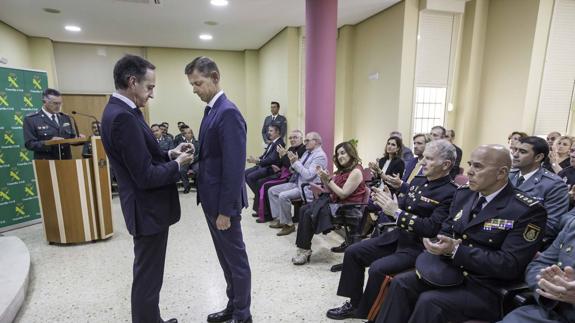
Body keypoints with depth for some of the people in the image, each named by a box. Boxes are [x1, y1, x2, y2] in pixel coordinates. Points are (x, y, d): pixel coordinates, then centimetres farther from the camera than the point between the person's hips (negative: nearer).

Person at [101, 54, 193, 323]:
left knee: (148, 275, 24)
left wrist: (169, 154, 2)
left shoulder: (121, 111, 8)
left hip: (149, 207, 10)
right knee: (147, 278, 8)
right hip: (148, 210, -10)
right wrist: (177, 164, -11)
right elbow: (145, 177, -26)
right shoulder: (123, 117, -24)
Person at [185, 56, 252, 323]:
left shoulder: (228, 113, -19)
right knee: (225, 258, 21)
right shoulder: (211, 110, 11)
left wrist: (225, 210, -20)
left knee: (236, 259, 8)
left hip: (223, 202, -10)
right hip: (211, 198, 10)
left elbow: (234, 167, -23)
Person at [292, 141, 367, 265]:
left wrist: (328, 179, -17)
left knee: (309, 213, -19)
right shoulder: (342, 170, 14)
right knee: (304, 209, -7)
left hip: (346, 207, -9)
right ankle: (303, 248, -8)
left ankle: (305, 250, -4)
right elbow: (331, 190, 13)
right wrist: (323, 178, -1)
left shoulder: (356, 172, -13)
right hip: (334, 201, 9)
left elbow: (343, 194, -18)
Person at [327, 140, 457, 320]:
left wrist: (396, 212, -26)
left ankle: (364, 313, 0)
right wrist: (388, 202, -10)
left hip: (418, 248, -8)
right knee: (353, 252, 0)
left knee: (377, 269, -27)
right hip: (397, 237, 8)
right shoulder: (418, 181, 9)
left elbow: (431, 228, -24)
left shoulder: (450, 193, -15)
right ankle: (354, 303, 14)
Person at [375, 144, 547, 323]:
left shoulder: (528, 210, -13)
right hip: (451, 272, 6)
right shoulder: (463, 193, 7)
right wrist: (443, 245, -12)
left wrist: (455, 250, -25)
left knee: (429, 302, -28)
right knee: (400, 283, -15)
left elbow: (510, 265, -19)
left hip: (486, 288, -6)